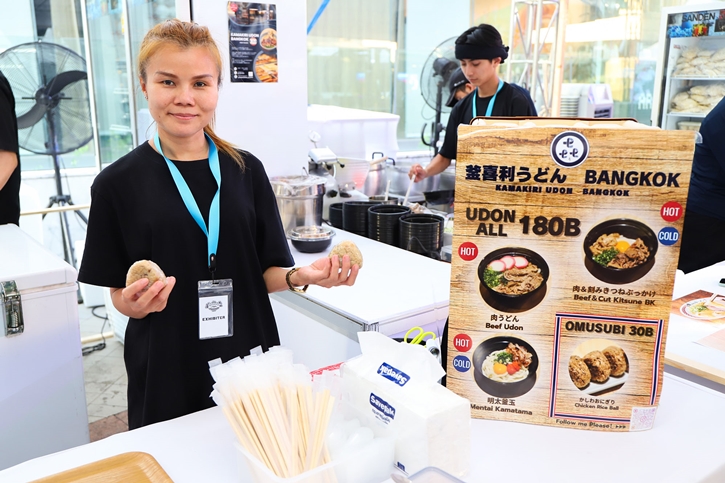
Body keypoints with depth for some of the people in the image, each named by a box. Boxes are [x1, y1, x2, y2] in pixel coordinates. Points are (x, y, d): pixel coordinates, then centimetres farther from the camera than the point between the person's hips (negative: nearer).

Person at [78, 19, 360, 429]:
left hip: (249, 358, 2)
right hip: (166, 373, -1)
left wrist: (299, 277, -16)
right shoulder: (118, 183, -5)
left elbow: (265, 273, 4)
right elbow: (120, 295, 0)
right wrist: (134, 303, -22)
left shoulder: (246, 170, 0)